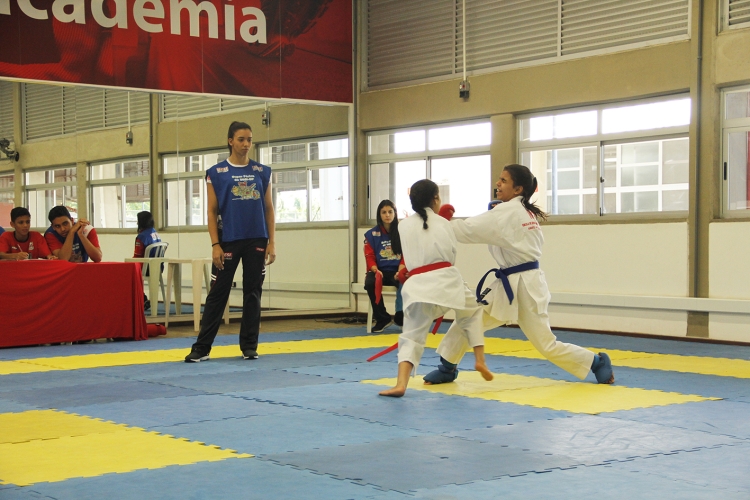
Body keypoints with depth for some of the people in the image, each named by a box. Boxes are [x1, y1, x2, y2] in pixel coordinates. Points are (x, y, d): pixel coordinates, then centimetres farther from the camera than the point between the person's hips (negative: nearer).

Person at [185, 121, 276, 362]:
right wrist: (215, 245, -8)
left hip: (257, 241, 2)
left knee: (253, 293, 6)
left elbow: (269, 209, 8)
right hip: (229, 241, -2)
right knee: (218, 293, 0)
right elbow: (212, 211, 0)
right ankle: (202, 347, 4)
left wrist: (271, 242, 1)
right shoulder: (216, 173, 1)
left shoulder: (262, 172, 7)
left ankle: (249, 346, 14)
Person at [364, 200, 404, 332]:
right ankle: (383, 319, -15)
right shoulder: (372, 235, 6)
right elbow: (369, 257, 2)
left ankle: (401, 317, -13)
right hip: (379, 271, 1)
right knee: (370, 283, -34)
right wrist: (376, 271, -18)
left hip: (397, 271, -1)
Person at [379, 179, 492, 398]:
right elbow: (452, 253, 12)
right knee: (472, 313, 28)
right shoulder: (442, 222, 5)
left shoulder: (404, 225, 8)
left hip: (418, 284, 0)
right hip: (446, 279, 0)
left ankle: (401, 384, -16)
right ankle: (480, 360, 20)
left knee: (412, 335, 2)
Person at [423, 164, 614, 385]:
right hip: (509, 284, 9)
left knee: (547, 345, -1)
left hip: (524, 286, -9)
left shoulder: (508, 211, -17)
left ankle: (597, 362, 16)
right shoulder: (525, 212, 11)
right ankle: (447, 369, 14)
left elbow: (469, 229, -20)